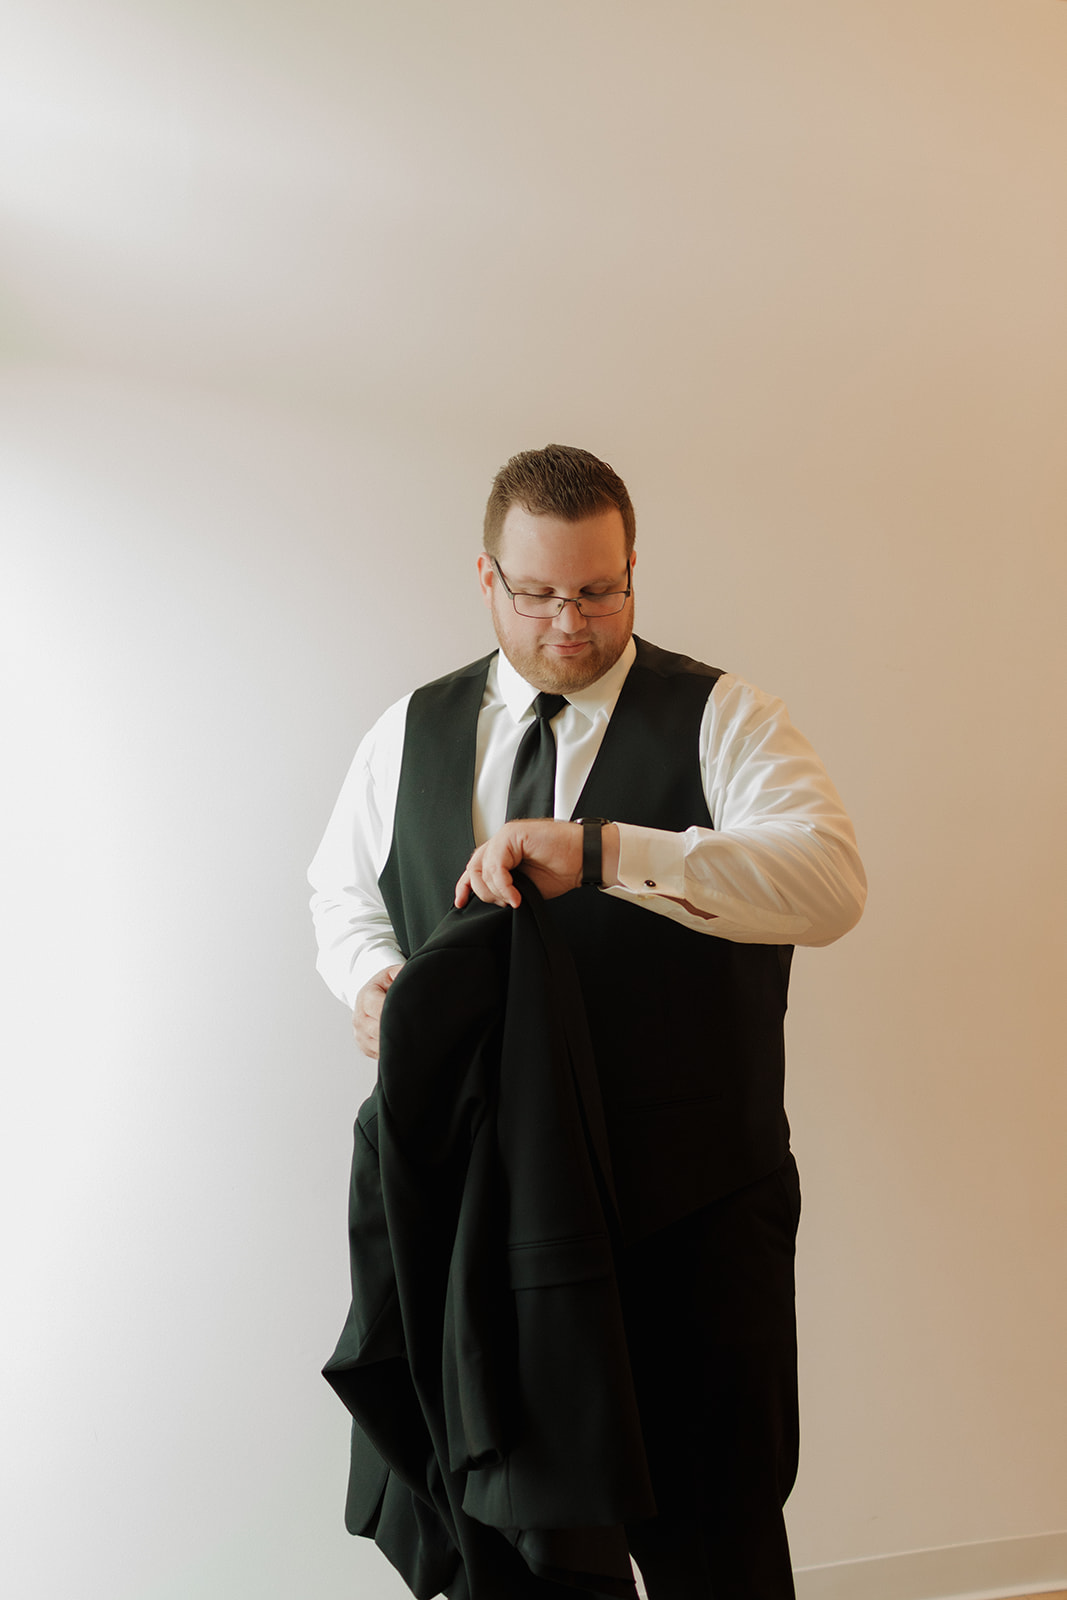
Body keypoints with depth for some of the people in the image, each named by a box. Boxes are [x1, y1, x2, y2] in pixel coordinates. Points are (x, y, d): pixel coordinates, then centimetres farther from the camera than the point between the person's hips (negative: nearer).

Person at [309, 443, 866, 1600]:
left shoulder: (720, 720, -5)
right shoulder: (409, 736, 7)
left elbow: (831, 878, -20)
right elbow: (342, 891, 18)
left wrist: (604, 850, -32)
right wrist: (374, 975, -6)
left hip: (691, 1214, -3)